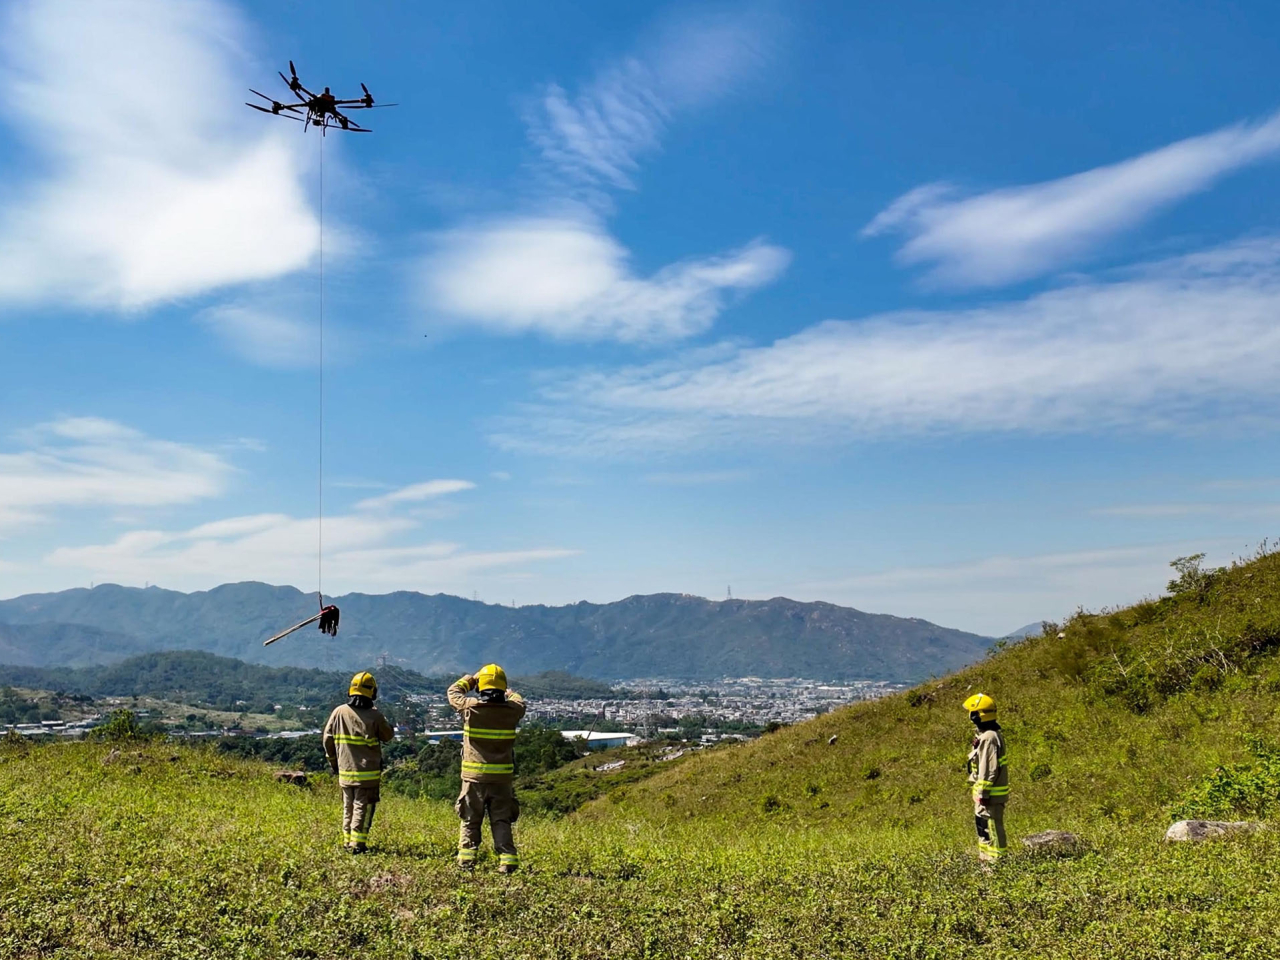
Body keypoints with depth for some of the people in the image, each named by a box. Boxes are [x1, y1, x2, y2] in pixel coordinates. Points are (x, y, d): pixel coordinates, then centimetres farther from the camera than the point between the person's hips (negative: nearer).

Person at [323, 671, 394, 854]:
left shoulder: (339, 712, -4)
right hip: (368, 772, -4)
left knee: (348, 807, 17)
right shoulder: (375, 715, -13)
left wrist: (333, 760, 17)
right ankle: (357, 844, 0)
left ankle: (347, 841, 24)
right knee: (363, 808, 3)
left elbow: (328, 739, 4)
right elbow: (388, 736, 1)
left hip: (345, 770, 4)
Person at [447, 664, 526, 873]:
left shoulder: (470, 707, -10)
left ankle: (466, 860, 8)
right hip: (502, 777, 1)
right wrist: (508, 692, 36)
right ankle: (508, 861, 1)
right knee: (501, 821, 9)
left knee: (471, 821, 12)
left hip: (474, 776, -1)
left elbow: (453, 692, 10)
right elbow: (519, 702, 19)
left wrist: (470, 678, 25)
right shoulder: (511, 710, -6)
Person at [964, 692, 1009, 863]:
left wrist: (984, 793, -21)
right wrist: (976, 787, 22)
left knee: (992, 827, -3)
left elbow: (990, 769, -23)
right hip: (984, 791, 11)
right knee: (982, 825, 20)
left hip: (990, 793, -11)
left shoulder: (989, 737, -22)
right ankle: (985, 858, 30)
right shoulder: (985, 734, 11)